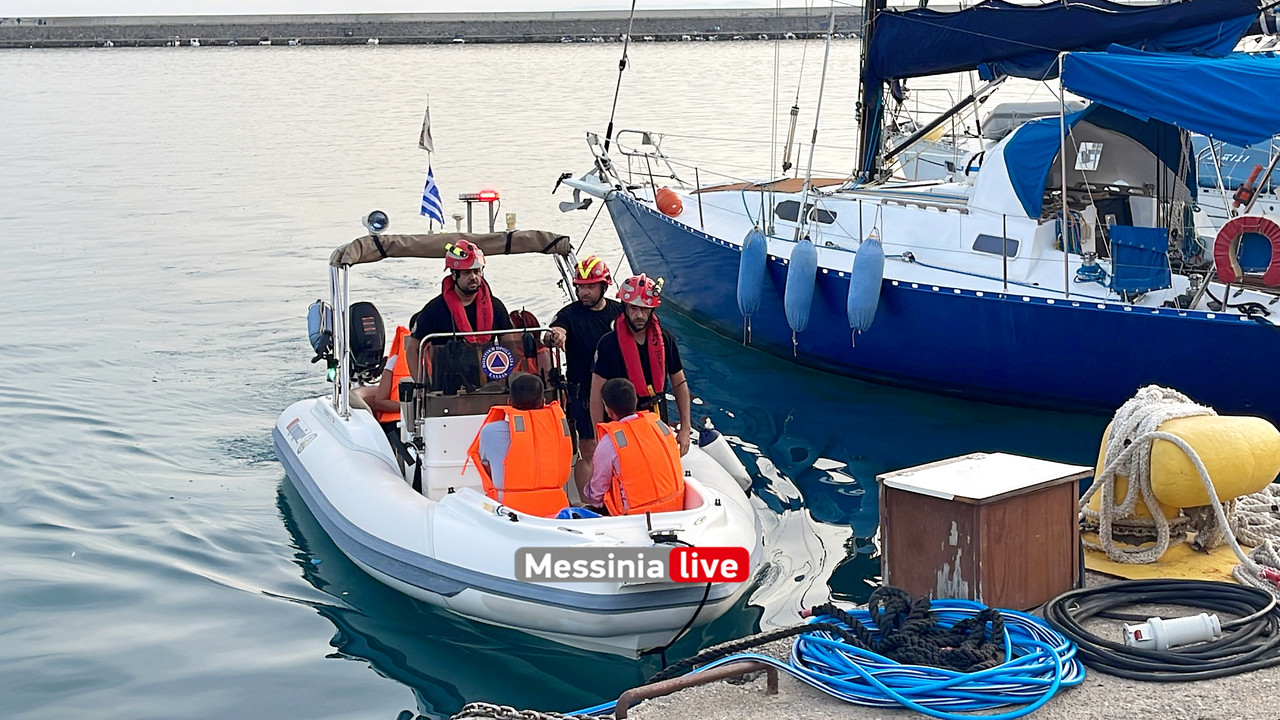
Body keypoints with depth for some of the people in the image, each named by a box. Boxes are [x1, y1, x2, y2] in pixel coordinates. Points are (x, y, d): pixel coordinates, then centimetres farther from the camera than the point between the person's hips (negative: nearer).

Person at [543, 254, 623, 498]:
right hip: (583, 392, -3)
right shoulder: (570, 314, -5)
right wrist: (552, 337, -49)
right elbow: (554, 333, -24)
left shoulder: (619, 312, 5)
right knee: (587, 451, -2)